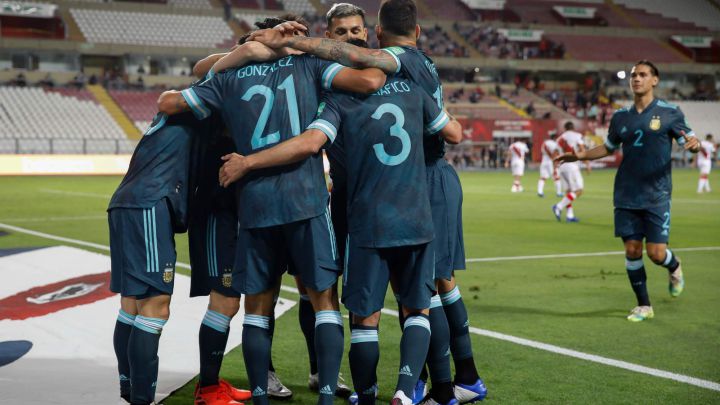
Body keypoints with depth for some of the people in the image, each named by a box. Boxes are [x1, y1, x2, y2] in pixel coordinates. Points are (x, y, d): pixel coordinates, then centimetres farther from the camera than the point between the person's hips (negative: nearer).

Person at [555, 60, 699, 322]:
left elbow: (691, 141, -2)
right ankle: (644, 306, 16)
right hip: (626, 197, 3)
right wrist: (579, 155, 10)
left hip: (656, 196, -3)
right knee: (632, 250, 1)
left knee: (656, 253, -7)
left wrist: (694, 144, -26)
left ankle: (674, 268, 31)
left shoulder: (669, 113, -2)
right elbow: (609, 147, 22)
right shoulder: (621, 117, 9)